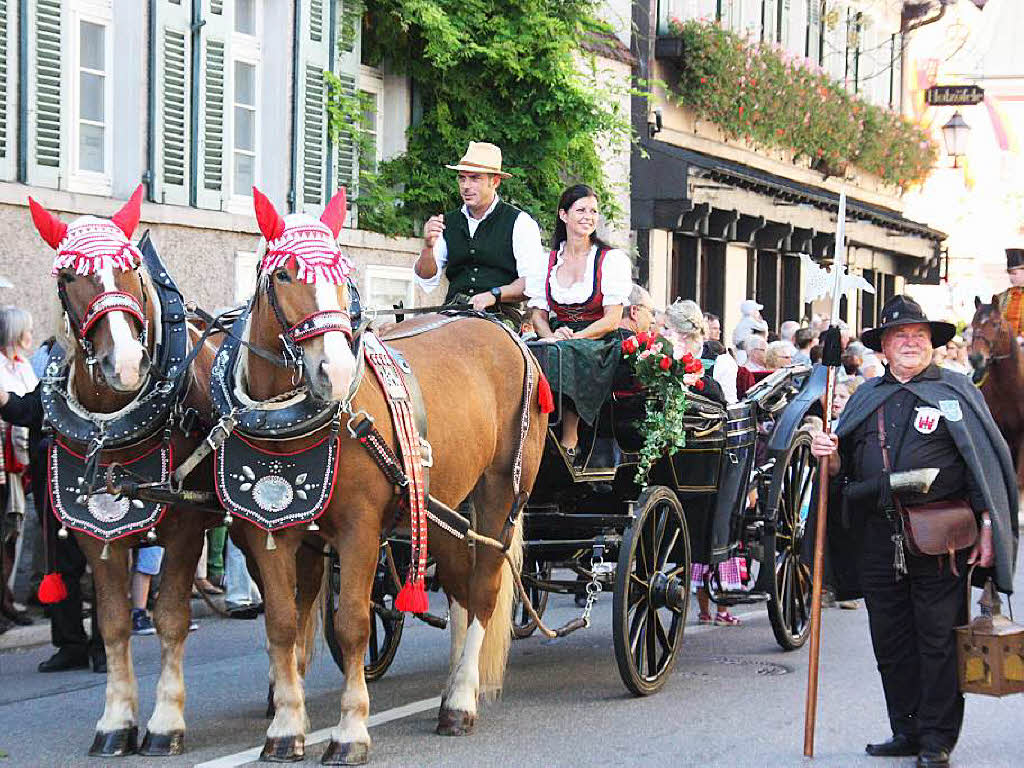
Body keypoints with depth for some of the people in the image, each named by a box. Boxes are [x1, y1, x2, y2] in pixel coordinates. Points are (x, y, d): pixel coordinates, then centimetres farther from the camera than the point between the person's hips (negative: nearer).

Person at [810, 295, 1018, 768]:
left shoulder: (956, 391, 2)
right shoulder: (866, 397, 15)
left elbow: (986, 459, -3)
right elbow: (845, 470, 19)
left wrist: (986, 527, -10)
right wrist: (829, 457, -4)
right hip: (880, 538, 5)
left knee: (938, 639, -2)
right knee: (891, 641, 9)